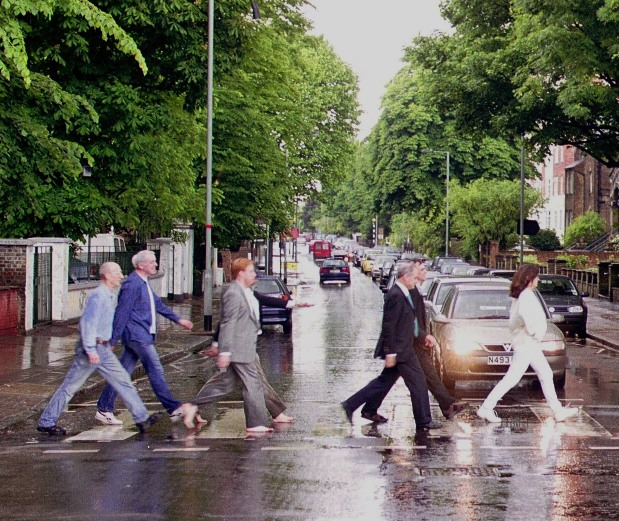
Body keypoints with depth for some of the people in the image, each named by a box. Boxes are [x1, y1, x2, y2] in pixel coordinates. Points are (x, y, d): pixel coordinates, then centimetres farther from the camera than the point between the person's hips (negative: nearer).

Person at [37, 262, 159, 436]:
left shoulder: (110, 296, 13)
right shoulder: (98, 296, -17)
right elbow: (87, 323, -23)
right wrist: (90, 350, -27)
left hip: (103, 349, 9)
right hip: (92, 348, -9)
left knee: (122, 381, 6)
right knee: (70, 386, -1)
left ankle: (141, 418, 9)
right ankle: (46, 422, 7)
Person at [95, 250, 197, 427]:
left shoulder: (144, 283, 15)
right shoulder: (132, 284, -15)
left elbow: (158, 304, 26)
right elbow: (121, 313, -16)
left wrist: (178, 320, 27)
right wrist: (113, 340, -15)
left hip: (143, 335, 10)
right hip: (136, 334, -10)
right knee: (155, 370, -8)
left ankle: (104, 410, 14)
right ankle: (174, 409, -6)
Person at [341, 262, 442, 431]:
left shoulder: (402, 294, 12)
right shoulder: (396, 296, -19)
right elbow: (389, 326, -22)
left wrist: (424, 335, 24)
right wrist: (391, 353, -22)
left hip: (404, 347, 10)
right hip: (400, 350, -10)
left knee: (384, 381, 14)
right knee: (418, 383, -1)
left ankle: (350, 404, 16)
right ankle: (424, 421, 9)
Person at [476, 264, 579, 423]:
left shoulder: (522, 295, 10)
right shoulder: (526, 297, -20)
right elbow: (529, 320, -33)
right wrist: (536, 334, -16)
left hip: (531, 344, 11)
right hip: (526, 343, -11)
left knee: (546, 375, 14)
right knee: (511, 378, -7)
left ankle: (558, 411, 20)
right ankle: (486, 408, -3)